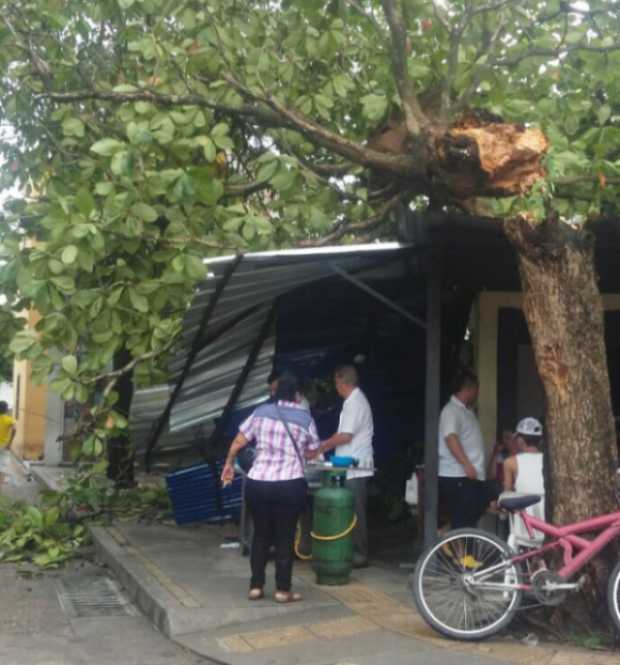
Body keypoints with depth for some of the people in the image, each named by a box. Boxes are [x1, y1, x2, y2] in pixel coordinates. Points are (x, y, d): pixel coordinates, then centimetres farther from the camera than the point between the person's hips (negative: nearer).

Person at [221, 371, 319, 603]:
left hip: (257, 483, 2)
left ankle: (256, 586, 19)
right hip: (289, 485, -2)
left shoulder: (261, 412, 5)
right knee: (285, 537, 8)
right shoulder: (305, 417, 2)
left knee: (261, 535, 16)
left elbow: (237, 443, 6)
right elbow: (312, 452, 12)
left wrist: (229, 464, 22)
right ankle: (283, 590, 11)